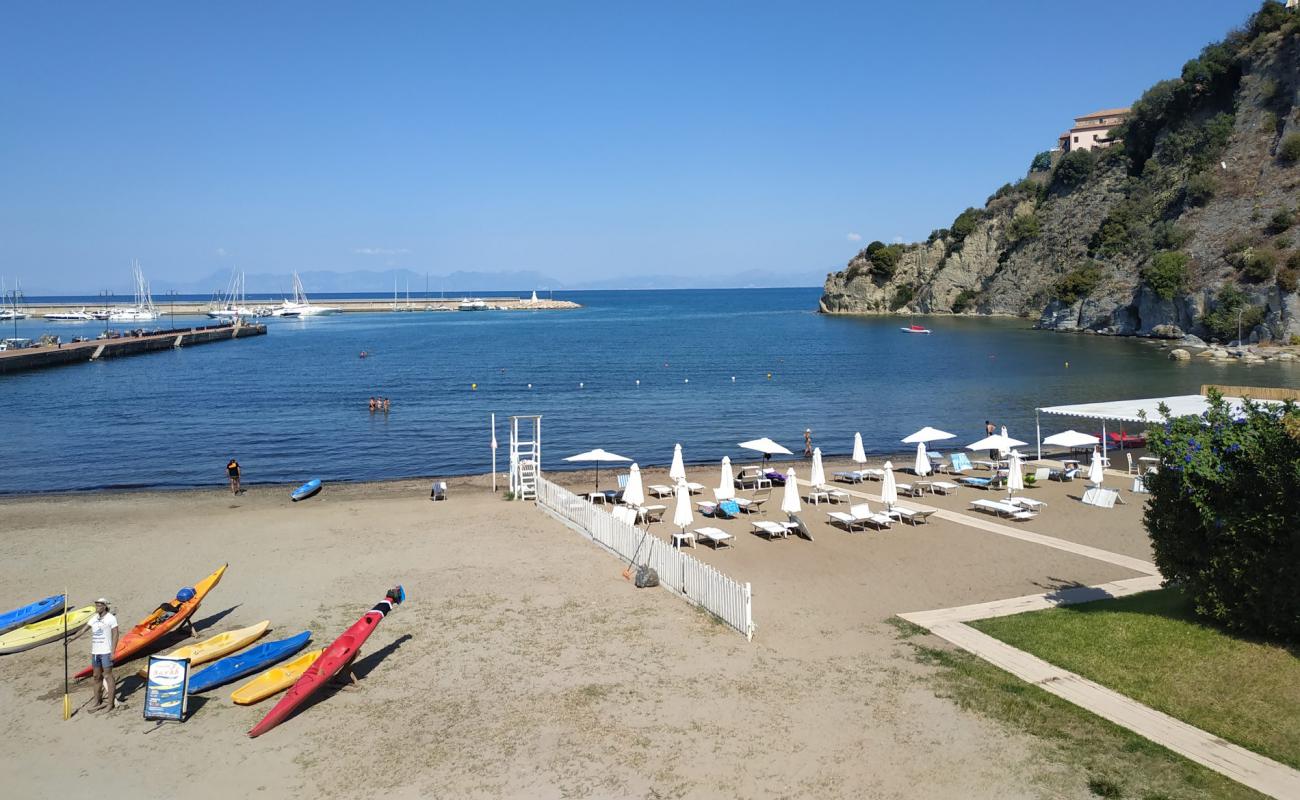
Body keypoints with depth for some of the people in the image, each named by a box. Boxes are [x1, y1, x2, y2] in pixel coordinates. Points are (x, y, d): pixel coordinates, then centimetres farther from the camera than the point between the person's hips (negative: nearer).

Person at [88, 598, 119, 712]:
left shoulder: (111, 618, -7)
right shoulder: (94, 618, 11)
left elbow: (115, 635, -9)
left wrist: (113, 652, -14)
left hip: (106, 652, -7)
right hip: (95, 652, 7)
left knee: (108, 676, -5)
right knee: (96, 677, 11)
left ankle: (111, 703, -1)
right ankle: (98, 702, 20)